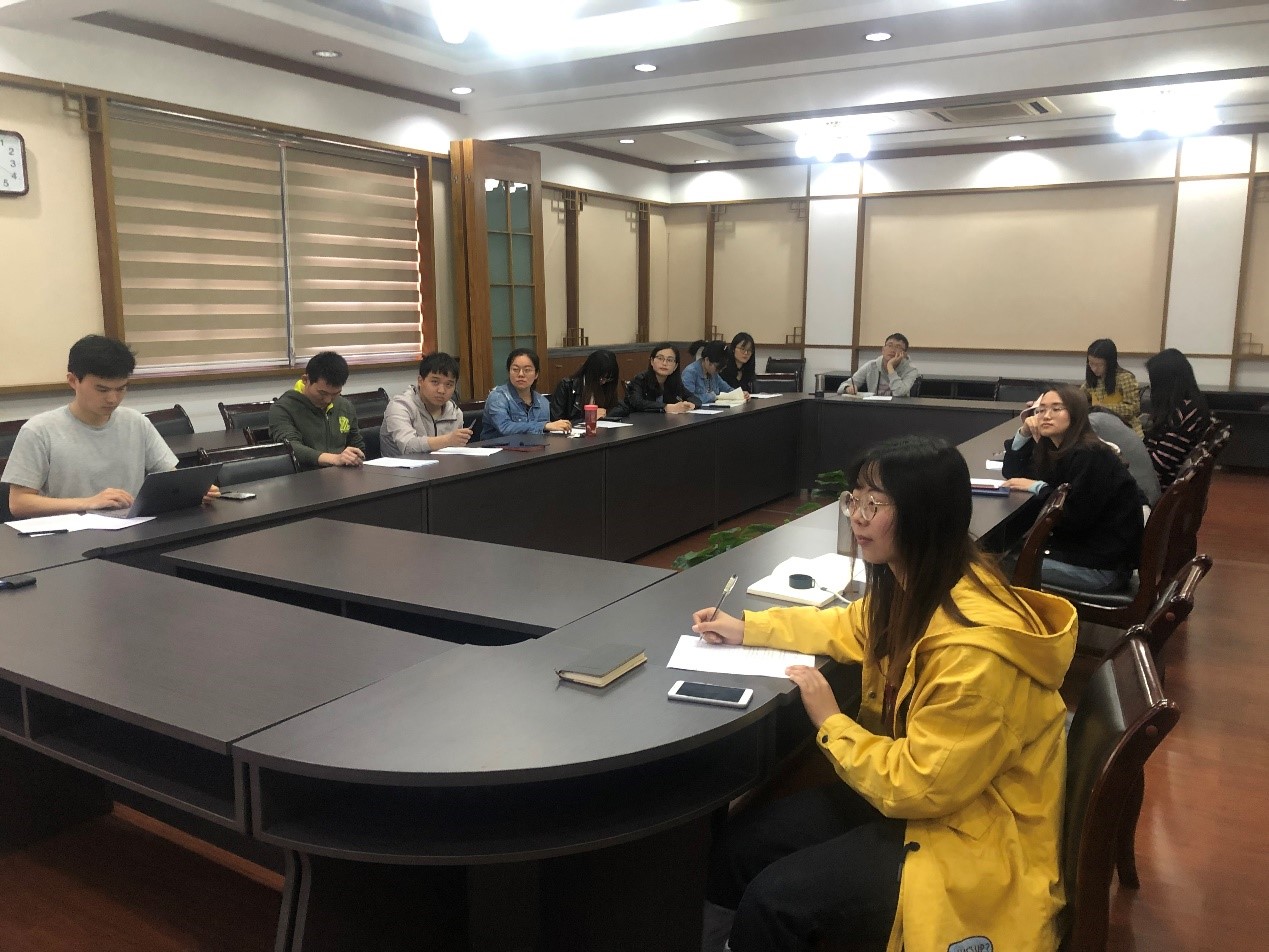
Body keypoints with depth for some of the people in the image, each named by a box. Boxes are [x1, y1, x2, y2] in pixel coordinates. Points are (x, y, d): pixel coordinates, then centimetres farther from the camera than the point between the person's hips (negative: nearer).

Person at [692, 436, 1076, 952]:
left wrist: (831, 723, -15)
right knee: (740, 845, 1)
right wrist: (747, 628, 8)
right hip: (913, 784, 8)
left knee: (773, 897, -15)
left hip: (969, 837, -8)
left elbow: (921, 785, -27)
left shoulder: (975, 648, -33)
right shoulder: (914, 585, -5)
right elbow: (853, 627, 16)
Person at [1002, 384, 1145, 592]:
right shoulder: (1053, 447, 6)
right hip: (1079, 544, 9)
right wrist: (1024, 433, 0)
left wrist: (1038, 487, -15)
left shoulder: (1090, 455, -22)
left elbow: (1075, 517, -26)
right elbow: (1012, 473, 11)